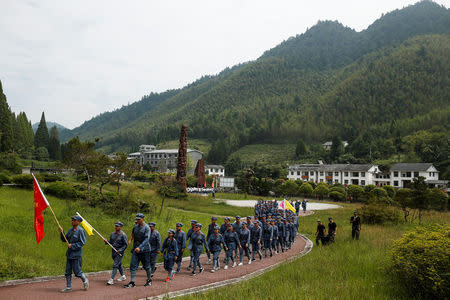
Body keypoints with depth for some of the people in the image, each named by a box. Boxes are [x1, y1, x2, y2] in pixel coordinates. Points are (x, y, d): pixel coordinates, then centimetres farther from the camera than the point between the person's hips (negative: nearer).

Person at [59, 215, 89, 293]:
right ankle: (68, 287, 19)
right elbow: (64, 240, 12)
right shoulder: (70, 230, 10)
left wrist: (72, 246, -18)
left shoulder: (80, 230, -13)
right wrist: (62, 232, -3)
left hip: (77, 254, -8)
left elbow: (82, 243, -16)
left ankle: (85, 281, 23)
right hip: (69, 254, 8)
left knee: (77, 271, -1)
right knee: (68, 272, 10)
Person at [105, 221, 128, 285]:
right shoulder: (113, 234, 8)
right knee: (119, 264, 19)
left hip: (119, 252, -7)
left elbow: (126, 244, -11)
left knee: (115, 265, -12)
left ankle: (111, 279, -13)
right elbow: (110, 242, 16)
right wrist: (106, 241, -6)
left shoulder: (123, 235, -12)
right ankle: (123, 276, 35)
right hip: (114, 251, 7)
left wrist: (120, 250, -19)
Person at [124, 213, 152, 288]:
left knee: (146, 266, 7)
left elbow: (146, 239, -20)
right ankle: (132, 282, 1)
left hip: (144, 249, -5)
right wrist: (130, 240, 11)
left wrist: (140, 247, -30)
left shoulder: (147, 228, -11)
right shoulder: (135, 227, 8)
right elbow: (132, 234, 29)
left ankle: (149, 280, 25)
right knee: (133, 265, -3)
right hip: (135, 249, 5)